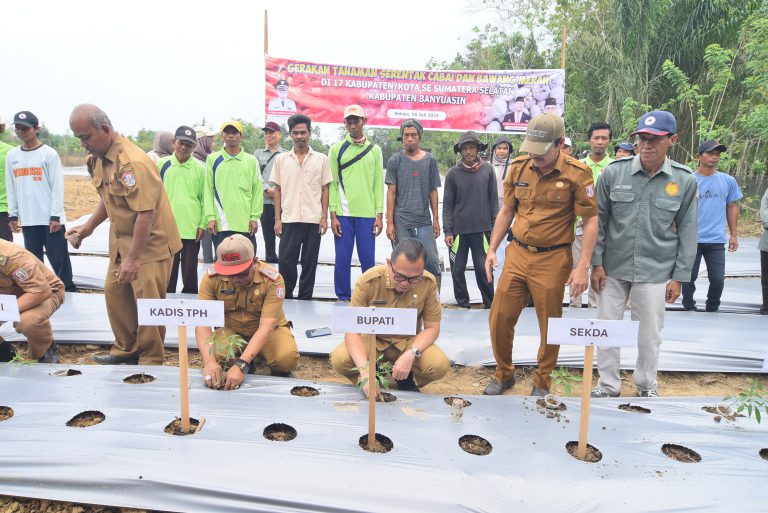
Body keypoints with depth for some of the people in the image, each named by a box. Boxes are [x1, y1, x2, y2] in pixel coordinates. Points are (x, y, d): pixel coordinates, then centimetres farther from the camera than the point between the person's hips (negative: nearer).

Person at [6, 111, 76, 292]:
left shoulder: (49, 153, -4)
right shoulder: (11, 156, 10)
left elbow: (57, 186, -7)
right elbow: (11, 188, 13)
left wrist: (55, 216, -11)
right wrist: (12, 215, 9)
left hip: (50, 219, -5)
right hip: (27, 219, 5)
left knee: (59, 260, -1)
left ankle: (68, 293, 6)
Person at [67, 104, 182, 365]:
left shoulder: (132, 162, -24)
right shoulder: (98, 158, 5)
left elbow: (145, 213, -25)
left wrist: (133, 257, -23)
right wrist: (89, 226, 12)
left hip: (150, 242, -9)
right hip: (121, 241, 9)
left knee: (148, 303, -3)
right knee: (114, 292, 15)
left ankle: (150, 361, 13)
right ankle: (127, 349, 31)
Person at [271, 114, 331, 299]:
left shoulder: (321, 159, 5)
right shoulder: (281, 159, 7)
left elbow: (325, 190, 6)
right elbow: (277, 190, 8)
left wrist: (324, 217, -1)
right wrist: (277, 219, 2)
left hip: (313, 220, 0)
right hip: (289, 220, 1)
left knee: (309, 263, 5)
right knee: (285, 261, -1)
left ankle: (305, 299, 17)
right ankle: (286, 298, 14)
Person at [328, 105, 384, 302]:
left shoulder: (374, 150, 8)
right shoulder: (336, 149, 5)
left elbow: (379, 184, 7)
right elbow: (332, 184, 3)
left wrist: (379, 215, 0)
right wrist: (333, 215, -4)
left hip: (367, 214, 1)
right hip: (343, 214, 0)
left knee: (368, 259, 2)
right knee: (342, 259, 3)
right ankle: (343, 298, 15)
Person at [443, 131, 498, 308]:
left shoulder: (488, 170, 2)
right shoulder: (453, 173, 0)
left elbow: (493, 200, 6)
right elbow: (447, 205, 2)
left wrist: (494, 226, 4)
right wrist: (447, 231, -2)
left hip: (482, 229, 0)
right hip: (458, 230, 1)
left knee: (483, 268, -1)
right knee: (458, 269, 6)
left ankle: (490, 303, 13)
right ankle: (462, 302, 22)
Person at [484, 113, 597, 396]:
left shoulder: (577, 173, -10)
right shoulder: (518, 167, 2)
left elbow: (591, 220, -8)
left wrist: (582, 267, -13)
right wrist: (492, 250, 8)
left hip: (553, 260, -3)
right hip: (517, 254, 4)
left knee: (550, 327, 9)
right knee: (499, 318, 7)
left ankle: (542, 384, 30)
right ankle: (503, 374, 29)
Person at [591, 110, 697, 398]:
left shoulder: (684, 180, -4)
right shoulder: (613, 173, -6)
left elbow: (687, 232, 2)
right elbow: (599, 221, 0)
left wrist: (679, 277, 1)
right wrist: (596, 263, -2)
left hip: (656, 271, 0)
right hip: (613, 267, 1)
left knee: (650, 333, 10)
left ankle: (646, 385, 34)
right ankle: (608, 385, 28)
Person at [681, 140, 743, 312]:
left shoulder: (728, 181, 6)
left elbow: (732, 207, 12)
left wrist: (733, 235, 8)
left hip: (717, 241, 2)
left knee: (718, 279, 6)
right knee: (689, 278, 7)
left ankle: (712, 310, 25)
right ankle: (688, 309, 24)